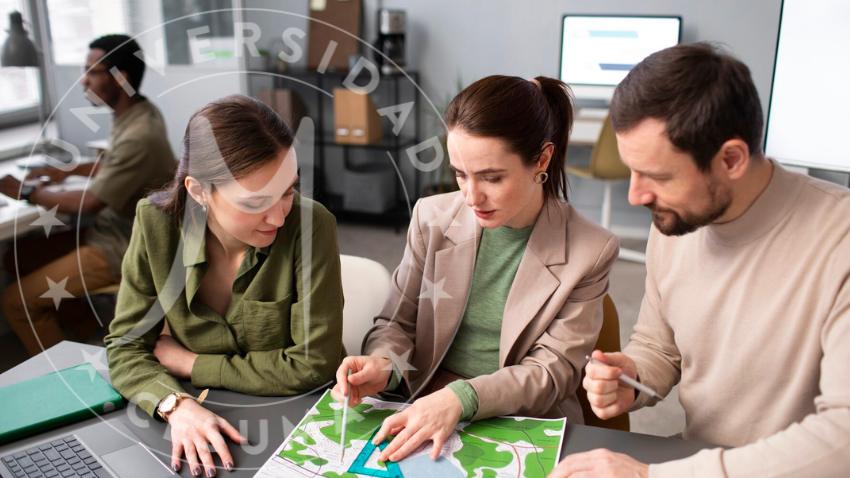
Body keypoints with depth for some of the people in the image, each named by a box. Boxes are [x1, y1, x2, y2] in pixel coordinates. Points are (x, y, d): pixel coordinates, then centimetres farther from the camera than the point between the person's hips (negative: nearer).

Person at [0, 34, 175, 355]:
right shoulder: (135, 112, 1)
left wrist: (28, 194, -6)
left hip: (123, 250, -10)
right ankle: (89, 333, 23)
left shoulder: (139, 135, -29)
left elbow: (89, 204, -21)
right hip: (115, 228, 10)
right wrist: (69, 171, 8)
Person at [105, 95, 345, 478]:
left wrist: (184, 362, -12)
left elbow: (312, 364, -17)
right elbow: (125, 347, -4)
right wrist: (176, 405, -24)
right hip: (207, 423, 3)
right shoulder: (156, 223, -10)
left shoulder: (309, 225, -20)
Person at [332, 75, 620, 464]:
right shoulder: (433, 219, 2)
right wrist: (383, 365, -15)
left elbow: (553, 370, -6)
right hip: (423, 416, 3)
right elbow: (397, 324, 8)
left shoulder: (589, 253, -6)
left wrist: (463, 398, -21)